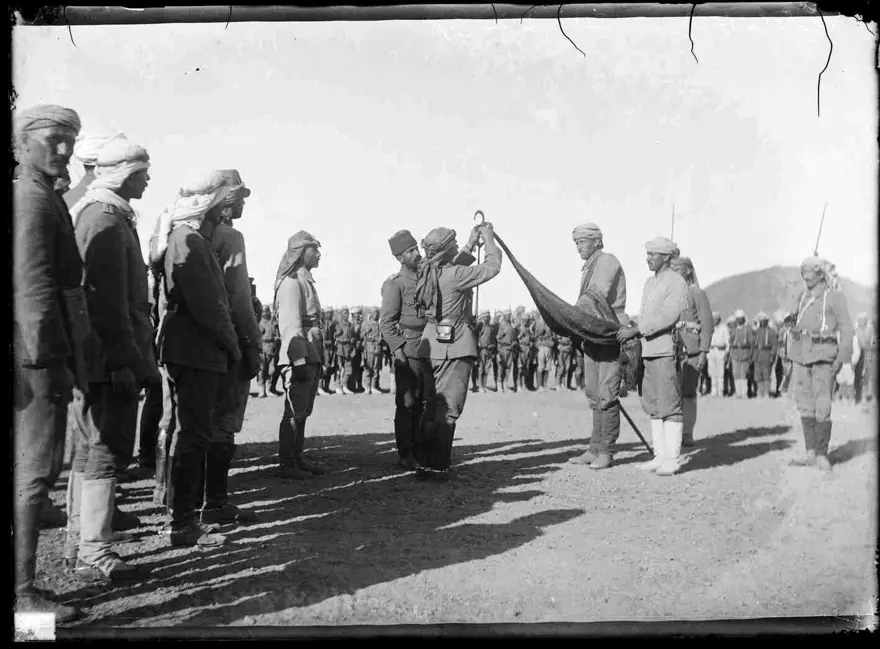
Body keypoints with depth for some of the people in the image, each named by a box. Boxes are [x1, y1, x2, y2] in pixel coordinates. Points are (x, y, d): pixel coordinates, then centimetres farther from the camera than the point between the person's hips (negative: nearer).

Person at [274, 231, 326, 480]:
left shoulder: (306, 281, 18)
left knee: (303, 412, 14)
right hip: (299, 358, -9)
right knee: (294, 413, -4)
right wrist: (299, 360, -22)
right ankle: (288, 465, 2)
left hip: (312, 356, 9)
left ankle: (298, 458, 22)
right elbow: (290, 326, -18)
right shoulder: (291, 282, -12)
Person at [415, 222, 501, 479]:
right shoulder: (454, 275, -17)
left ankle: (426, 463, 20)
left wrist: (471, 244, 28)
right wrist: (488, 240, 5)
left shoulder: (428, 273, 6)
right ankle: (438, 466, -1)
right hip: (455, 345, -8)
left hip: (434, 342, 8)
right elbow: (492, 267, -9)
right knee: (448, 407, -3)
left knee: (435, 403, 16)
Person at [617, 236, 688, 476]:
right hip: (649, 351, 9)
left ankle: (673, 459, -1)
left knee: (669, 405, -6)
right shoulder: (649, 283, 19)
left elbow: (667, 317, -18)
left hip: (667, 351, -9)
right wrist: (629, 333, 6)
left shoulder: (677, 283, -8)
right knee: (653, 405, 10)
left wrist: (635, 330, -19)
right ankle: (660, 456, 16)